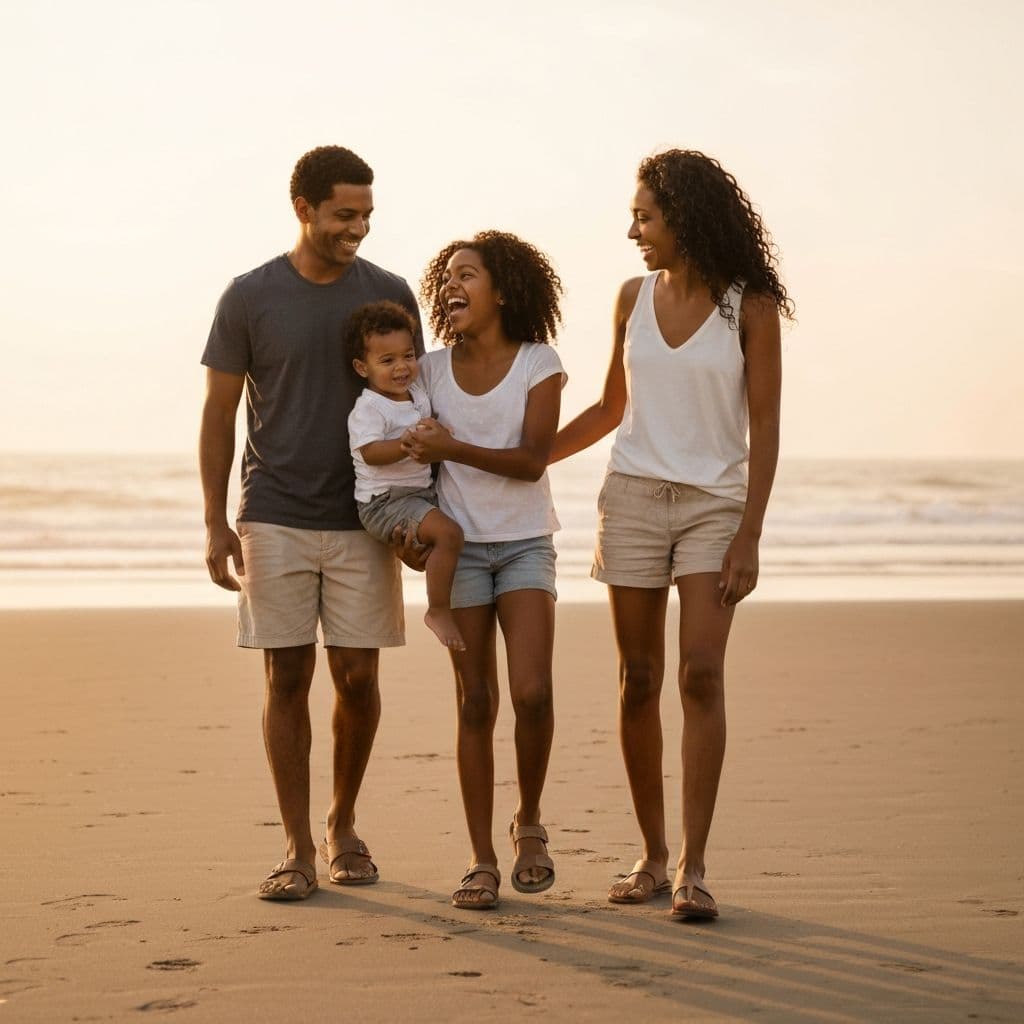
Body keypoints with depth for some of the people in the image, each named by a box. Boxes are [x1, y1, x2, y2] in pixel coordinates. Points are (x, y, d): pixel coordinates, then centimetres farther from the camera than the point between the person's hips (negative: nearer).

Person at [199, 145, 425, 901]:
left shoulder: (389, 295, 2)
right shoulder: (249, 297, -1)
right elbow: (218, 414, 2)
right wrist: (216, 525, -3)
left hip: (363, 523, 1)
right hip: (274, 520, -1)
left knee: (358, 677, 2)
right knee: (287, 678, -1)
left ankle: (343, 826, 23)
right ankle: (298, 851, 5)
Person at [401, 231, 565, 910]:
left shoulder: (539, 364, -4)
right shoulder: (433, 370, 3)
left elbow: (532, 460, -13)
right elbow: (410, 447, 11)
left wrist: (452, 449, -23)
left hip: (526, 544, -2)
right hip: (459, 544, 2)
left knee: (532, 694, -15)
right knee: (476, 703, 1)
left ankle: (530, 824, 10)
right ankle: (482, 861, 5)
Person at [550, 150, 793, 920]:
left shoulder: (750, 306, -4)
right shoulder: (635, 298, 7)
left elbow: (764, 427, -6)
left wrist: (749, 536, -12)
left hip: (714, 503, -4)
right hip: (633, 499, 4)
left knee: (702, 675, -14)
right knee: (639, 681, 3)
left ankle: (694, 867, -13)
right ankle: (653, 856, 12)